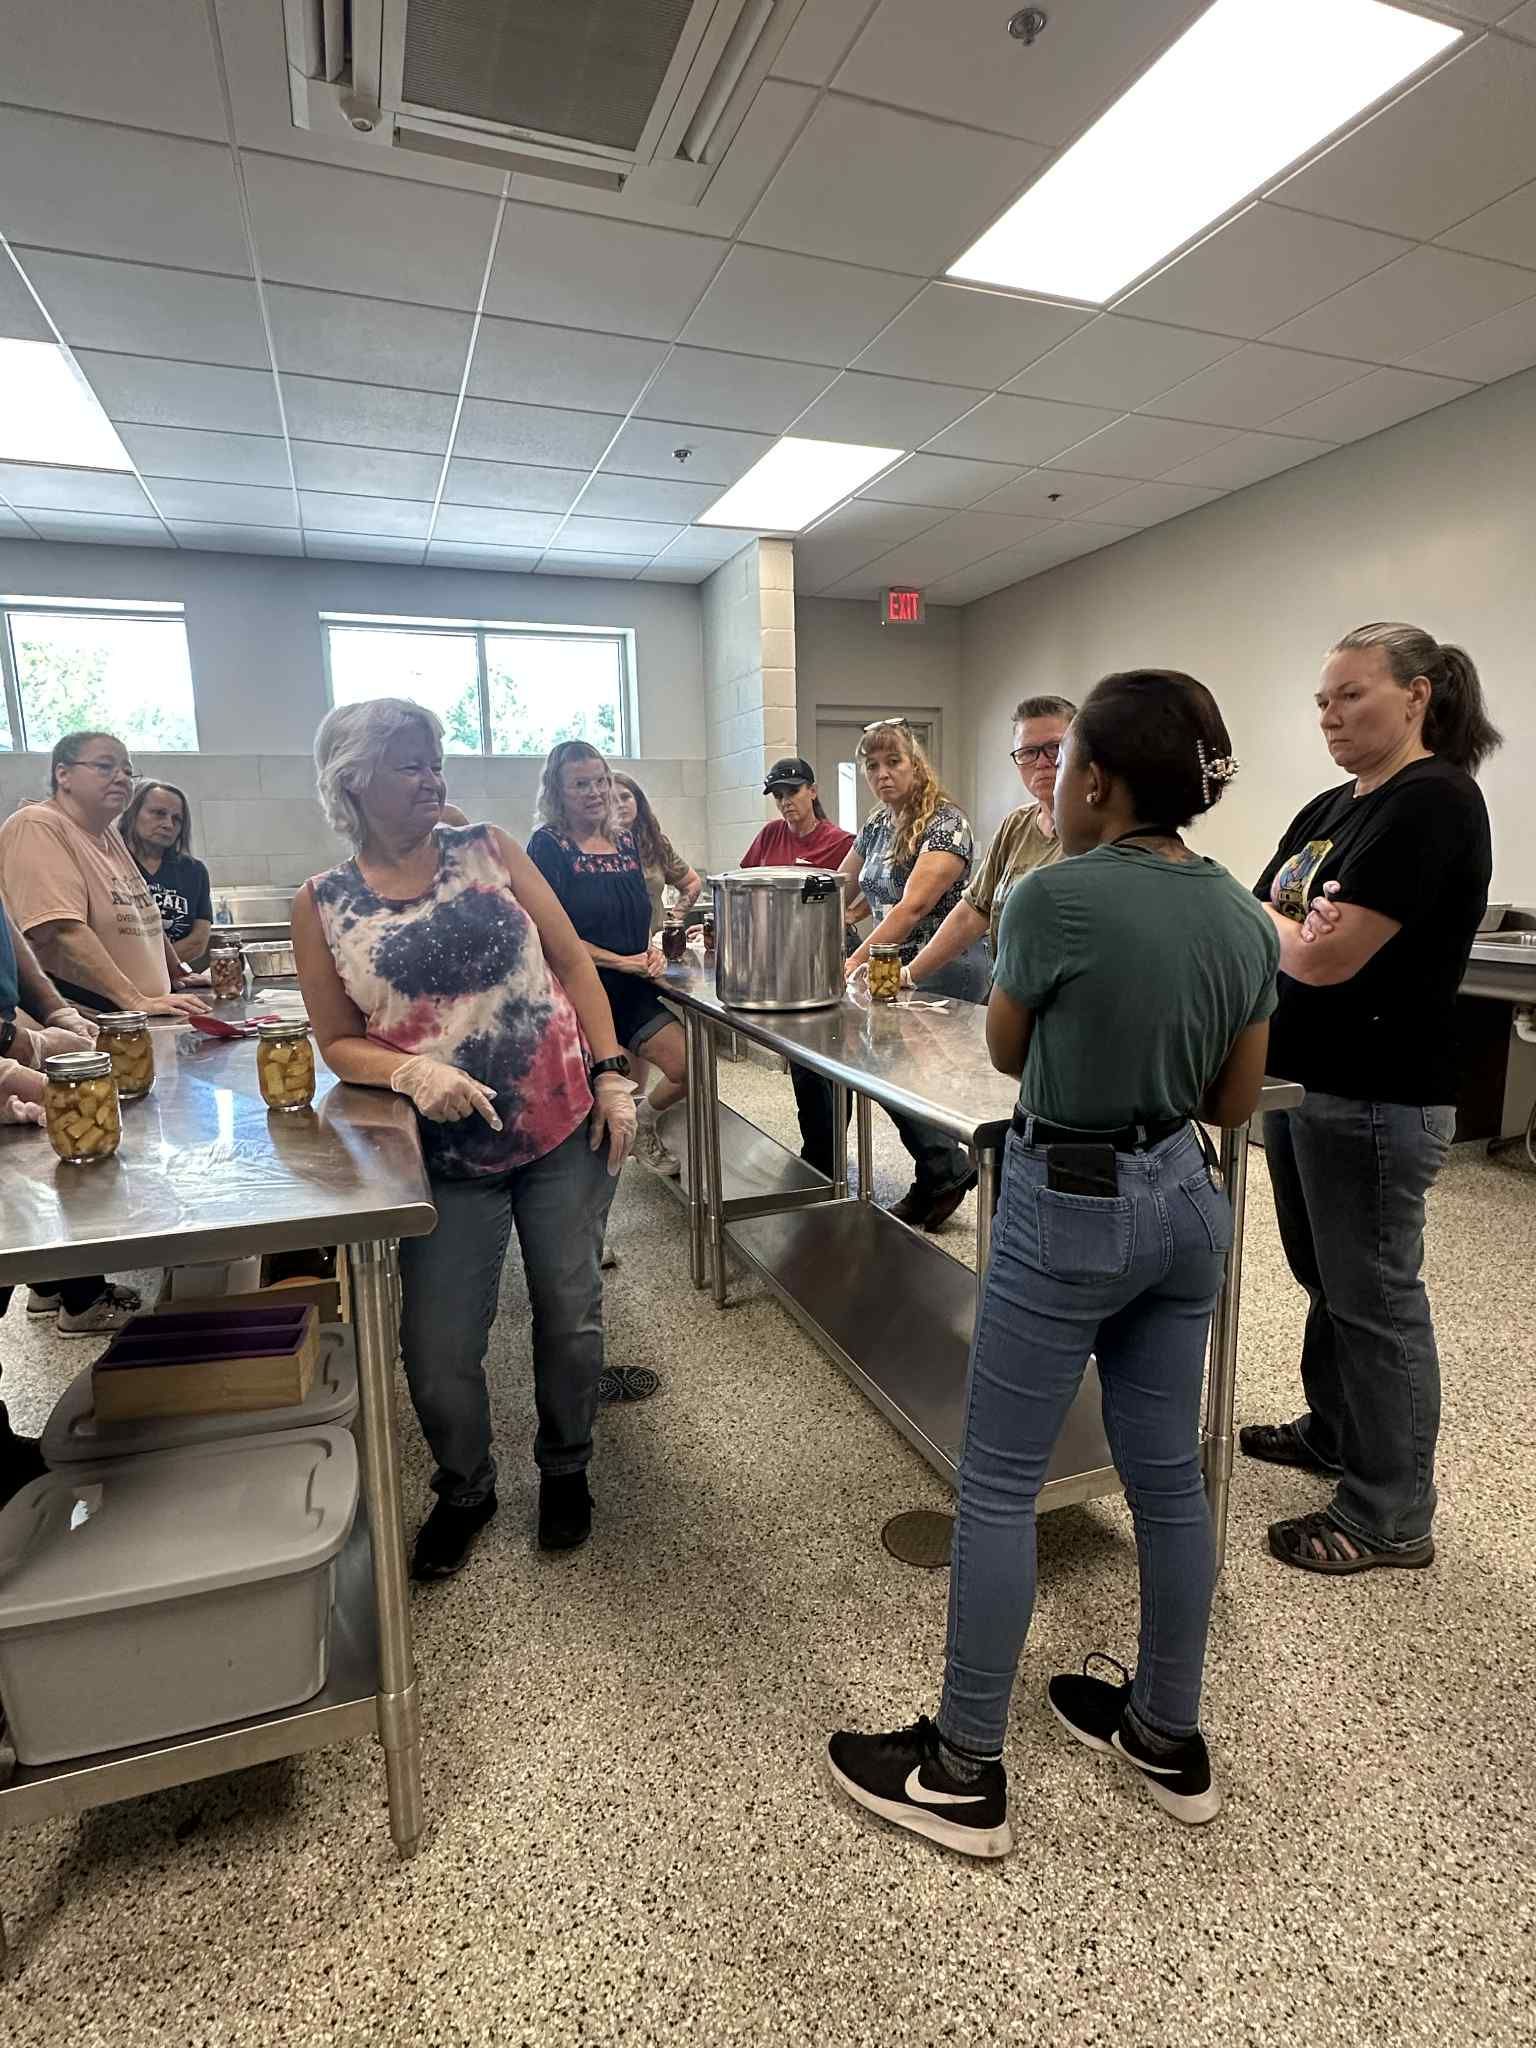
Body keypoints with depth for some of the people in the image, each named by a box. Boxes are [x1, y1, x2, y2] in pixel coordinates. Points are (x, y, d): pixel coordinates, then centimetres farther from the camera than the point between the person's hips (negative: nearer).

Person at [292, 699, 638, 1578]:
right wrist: (410, 1071, -19)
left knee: (571, 1314, 10)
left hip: (566, 1129, 1)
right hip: (449, 1154, 0)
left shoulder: (489, 850, 0)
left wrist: (612, 1074, -8)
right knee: (437, 1349, 5)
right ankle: (465, 1490, 36)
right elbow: (340, 1042, 2)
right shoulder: (323, 905, -1)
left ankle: (566, 1470, 37)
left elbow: (572, 961, 0)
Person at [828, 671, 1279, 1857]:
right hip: (1186, 1204, 7)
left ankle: (965, 1772, 22)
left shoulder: (1057, 896, -19)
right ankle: (1170, 1738, 38)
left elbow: (1007, 1054, -3)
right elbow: (1237, 1102, 8)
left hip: (1070, 1209, -7)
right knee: (1168, 1474, 19)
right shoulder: (1246, 920, 2)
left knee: (998, 1485, 6)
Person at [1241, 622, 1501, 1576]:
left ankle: (1390, 1516, 19)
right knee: (1325, 1278, 21)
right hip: (1303, 1081, 9)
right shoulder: (1329, 809, 12)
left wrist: (1260, 920, -6)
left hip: (1375, 1099, -9)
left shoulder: (1434, 803, -15)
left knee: (1373, 1298, 3)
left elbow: (1327, 955, -23)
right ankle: (1334, 1431, 41)